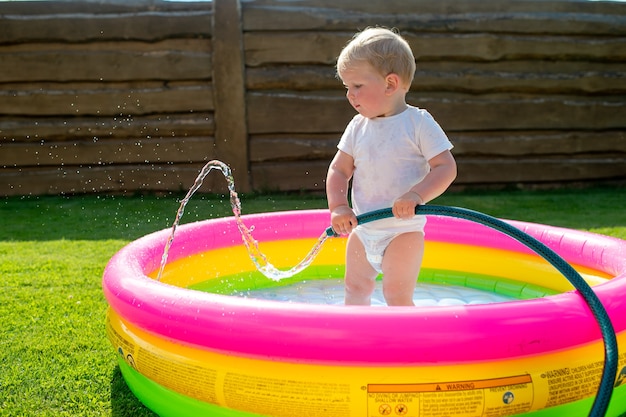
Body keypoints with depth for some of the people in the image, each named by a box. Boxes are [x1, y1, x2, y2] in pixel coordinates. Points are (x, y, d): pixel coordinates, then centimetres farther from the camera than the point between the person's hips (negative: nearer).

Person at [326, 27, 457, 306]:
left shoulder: (419, 123, -10)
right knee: (355, 289, 17)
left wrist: (416, 195, -29)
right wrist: (338, 207, -10)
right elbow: (338, 170, 6)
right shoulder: (357, 127, 4)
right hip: (362, 230, 6)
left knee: (397, 295, -8)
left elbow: (446, 167, -14)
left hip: (404, 232, -5)